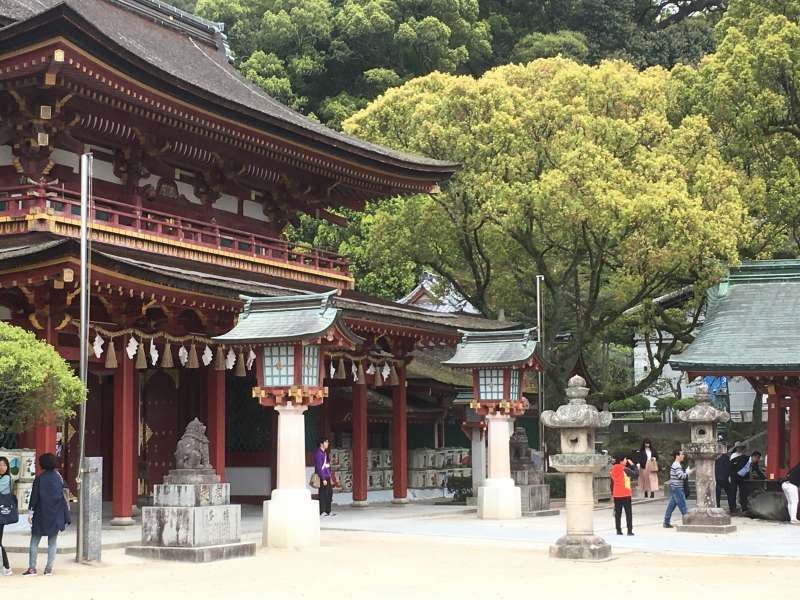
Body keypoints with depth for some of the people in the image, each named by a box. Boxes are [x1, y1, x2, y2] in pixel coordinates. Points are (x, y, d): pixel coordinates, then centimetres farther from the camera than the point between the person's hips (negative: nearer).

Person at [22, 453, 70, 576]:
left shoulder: (39, 478, -6)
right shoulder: (59, 477, 1)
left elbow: (34, 496, -6)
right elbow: (64, 496, 6)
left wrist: (30, 513, -3)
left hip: (41, 514, -2)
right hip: (56, 515, 2)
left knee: (34, 541, 6)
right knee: (52, 542, 7)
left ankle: (32, 567, 0)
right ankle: (49, 568, 4)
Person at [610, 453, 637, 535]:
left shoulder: (613, 469, 4)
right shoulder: (625, 469, -14)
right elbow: (635, 473, -8)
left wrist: (612, 492, 20)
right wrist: (632, 464, 2)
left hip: (616, 494, 5)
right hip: (625, 494, -5)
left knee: (618, 513, 8)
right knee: (628, 513, 2)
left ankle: (618, 530, 7)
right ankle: (629, 530, -2)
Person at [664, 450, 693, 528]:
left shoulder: (675, 465, 17)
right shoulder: (677, 465, -14)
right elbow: (681, 476, -21)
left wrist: (686, 472, 13)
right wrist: (688, 473, -8)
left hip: (674, 488, 10)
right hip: (677, 488, -10)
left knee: (672, 504, 9)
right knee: (682, 504, -6)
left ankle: (666, 522, 10)